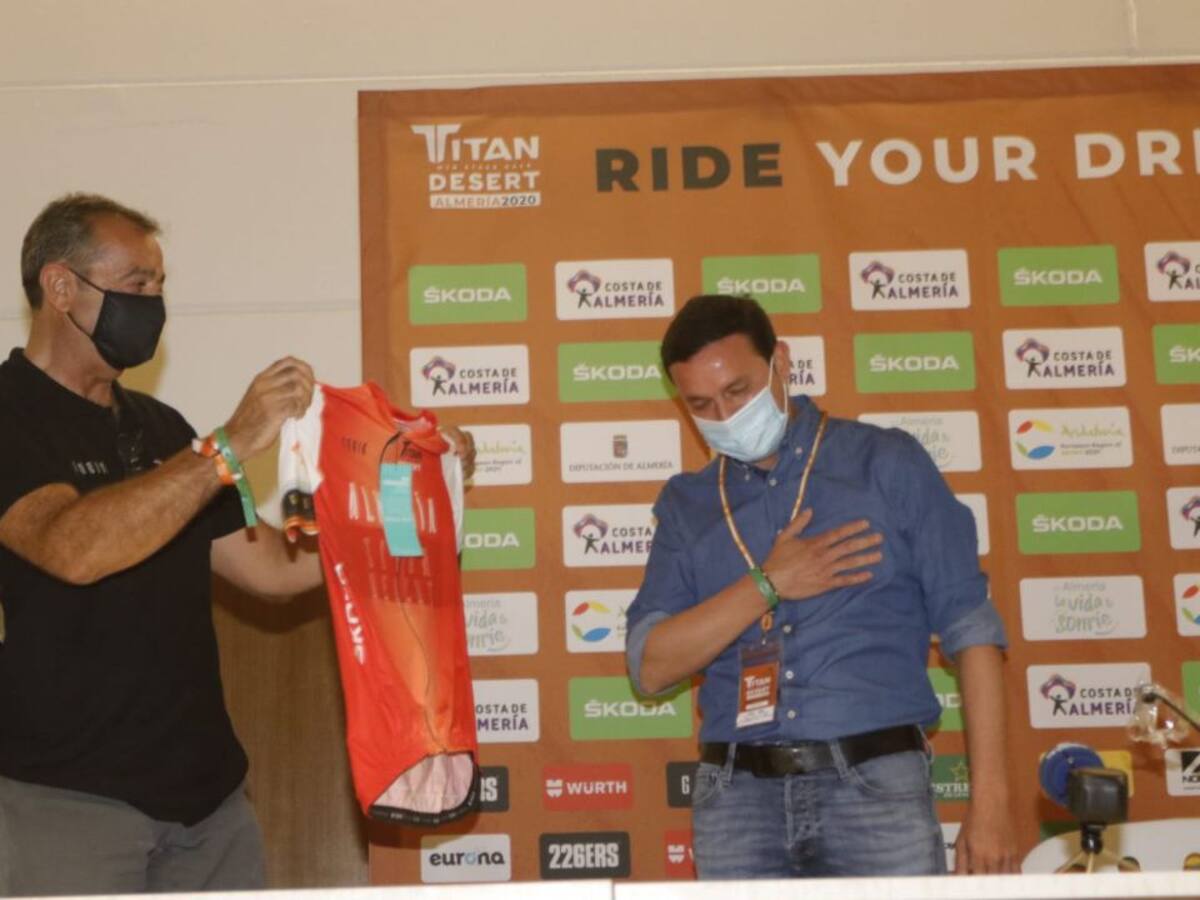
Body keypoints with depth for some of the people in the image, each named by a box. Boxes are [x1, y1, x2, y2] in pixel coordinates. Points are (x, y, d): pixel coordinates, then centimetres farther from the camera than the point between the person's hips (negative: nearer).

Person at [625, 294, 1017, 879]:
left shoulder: (885, 463, 4)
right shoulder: (686, 505, 11)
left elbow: (970, 626, 1)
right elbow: (651, 668, 4)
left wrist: (989, 801, -6)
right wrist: (766, 586, -8)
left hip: (876, 783, -2)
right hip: (736, 795, 2)